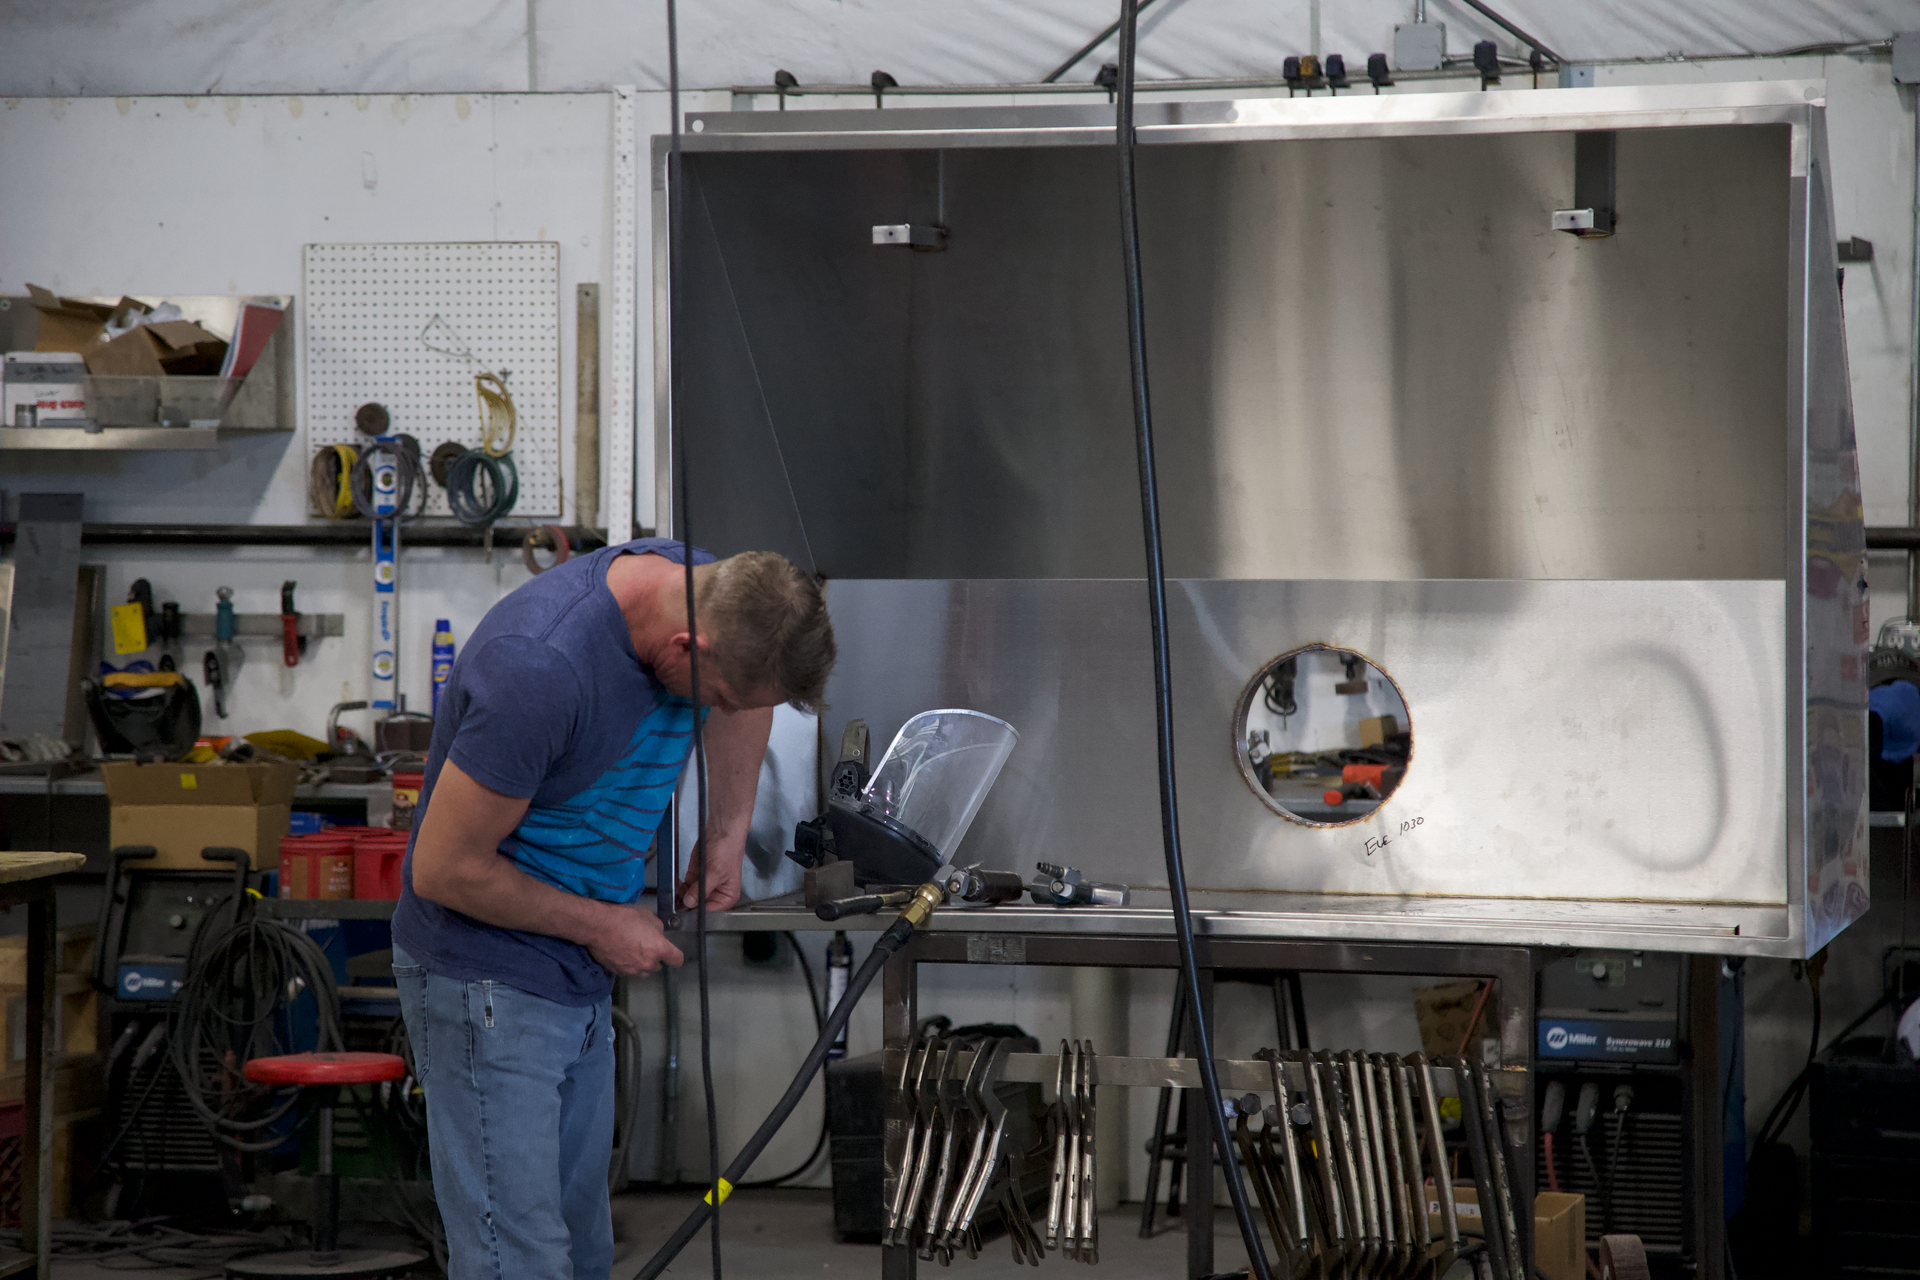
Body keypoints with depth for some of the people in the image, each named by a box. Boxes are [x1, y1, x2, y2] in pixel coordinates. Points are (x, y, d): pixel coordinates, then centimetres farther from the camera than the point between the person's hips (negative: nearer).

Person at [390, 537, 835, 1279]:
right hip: (489, 986, -8)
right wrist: (599, 925, -13)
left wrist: (728, 831, 8)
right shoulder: (540, 667, -31)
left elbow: (748, 702, 20)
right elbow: (443, 869, -23)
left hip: (582, 981, 8)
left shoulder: (710, 590, -6)